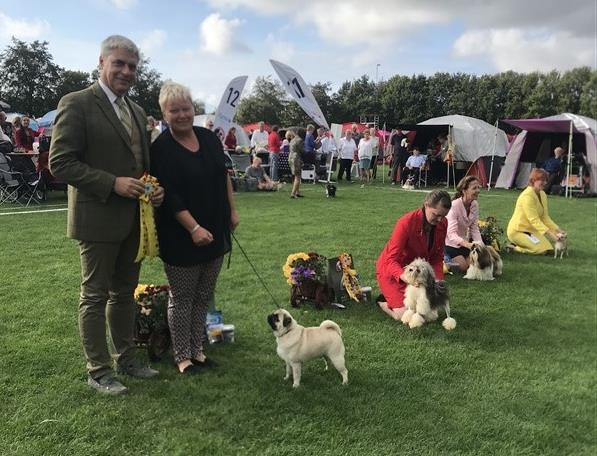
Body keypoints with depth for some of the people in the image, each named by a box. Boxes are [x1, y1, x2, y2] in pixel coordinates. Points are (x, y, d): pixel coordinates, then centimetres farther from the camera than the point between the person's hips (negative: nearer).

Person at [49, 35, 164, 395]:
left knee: (124, 293, 17)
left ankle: (126, 359, 31)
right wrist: (113, 183, -20)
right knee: (95, 297, 5)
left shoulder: (137, 112, 13)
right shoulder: (77, 104, -9)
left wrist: (154, 187, 0)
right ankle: (99, 371, 18)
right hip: (98, 219, -7)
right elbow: (60, 163, -14)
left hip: (133, 219, 7)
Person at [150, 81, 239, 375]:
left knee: (204, 296, 13)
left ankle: (196, 348, 27)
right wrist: (194, 228, -22)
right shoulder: (161, 149, -12)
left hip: (215, 232, 6)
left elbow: (224, 176, 14)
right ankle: (182, 356, 19)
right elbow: (170, 196, -17)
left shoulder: (209, 138, 5)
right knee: (182, 298, 5)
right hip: (181, 237, -5)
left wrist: (232, 211, 10)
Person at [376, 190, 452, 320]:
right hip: (391, 270, -6)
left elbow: (437, 257, -3)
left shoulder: (442, 224, -13)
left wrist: (438, 279, -20)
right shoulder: (406, 222, -30)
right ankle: (383, 301, 15)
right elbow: (391, 260, -31)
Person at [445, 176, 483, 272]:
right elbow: (451, 234, -36)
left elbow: (474, 229, -4)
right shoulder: (454, 206, -30)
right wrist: (467, 244, -50)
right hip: (450, 242, -7)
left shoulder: (475, 205, -8)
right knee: (463, 267, -12)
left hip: (464, 240, 7)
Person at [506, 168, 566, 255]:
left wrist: (558, 230, -6)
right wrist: (552, 235, -30)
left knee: (549, 248, 1)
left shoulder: (542, 195, 7)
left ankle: (519, 244, 10)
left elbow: (545, 217, 7)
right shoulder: (527, 196, -21)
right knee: (543, 249, -20)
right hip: (517, 231, -9)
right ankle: (514, 247, -5)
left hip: (530, 229, 9)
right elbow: (534, 220, -26)